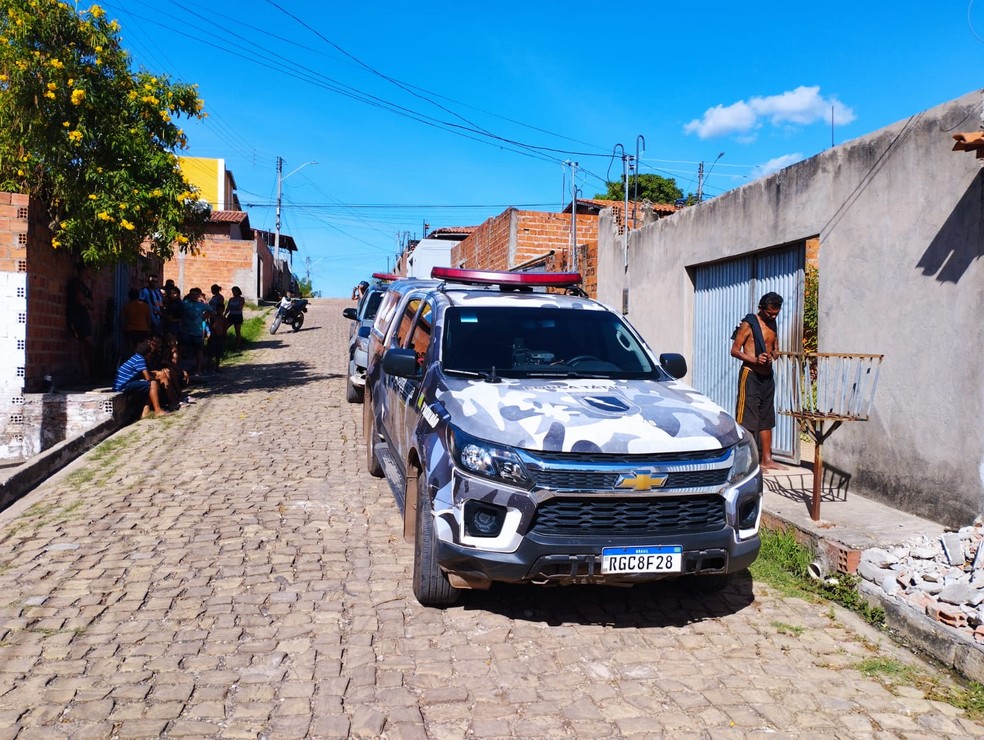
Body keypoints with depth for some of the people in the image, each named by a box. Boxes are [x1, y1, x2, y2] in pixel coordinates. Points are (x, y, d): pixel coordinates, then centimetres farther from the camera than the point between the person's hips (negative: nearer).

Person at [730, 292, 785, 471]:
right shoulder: (749, 323, -8)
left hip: (767, 377, 8)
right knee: (747, 419, -7)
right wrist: (755, 360, -25)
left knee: (767, 419, 11)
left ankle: (766, 459, 18)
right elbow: (735, 350, -10)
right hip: (750, 375, -8)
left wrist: (773, 355, -2)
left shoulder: (773, 324, 13)